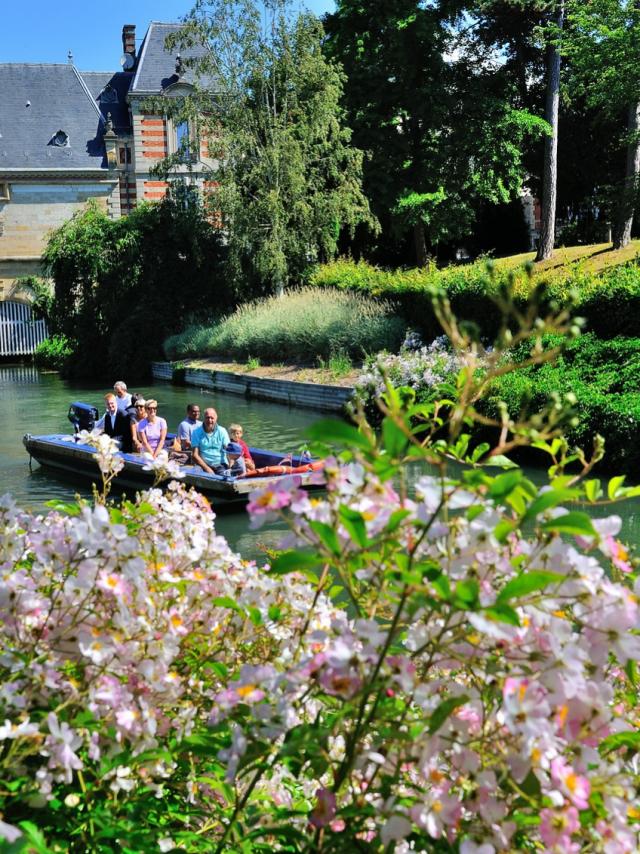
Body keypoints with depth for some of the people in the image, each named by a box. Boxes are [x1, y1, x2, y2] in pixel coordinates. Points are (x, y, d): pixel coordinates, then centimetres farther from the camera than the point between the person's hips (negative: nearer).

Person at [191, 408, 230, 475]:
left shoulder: (222, 431, 10)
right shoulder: (196, 433, 5)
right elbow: (195, 455, -1)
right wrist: (207, 468, -12)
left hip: (220, 465, 1)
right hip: (203, 465, -1)